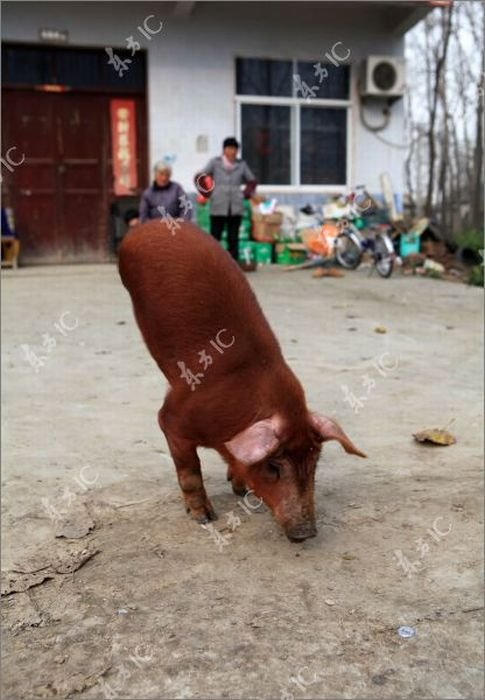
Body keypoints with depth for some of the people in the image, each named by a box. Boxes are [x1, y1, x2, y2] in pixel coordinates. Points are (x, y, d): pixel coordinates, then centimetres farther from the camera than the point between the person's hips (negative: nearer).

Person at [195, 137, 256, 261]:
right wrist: (207, 193, -4)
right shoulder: (215, 162, 4)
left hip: (235, 208, 2)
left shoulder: (241, 165, 10)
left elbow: (252, 181, 21)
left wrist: (246, 194, 8)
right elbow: (199, 177, 4)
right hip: (218, 207, -2)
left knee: (233, 239, 5)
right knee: (215, 237, -2)